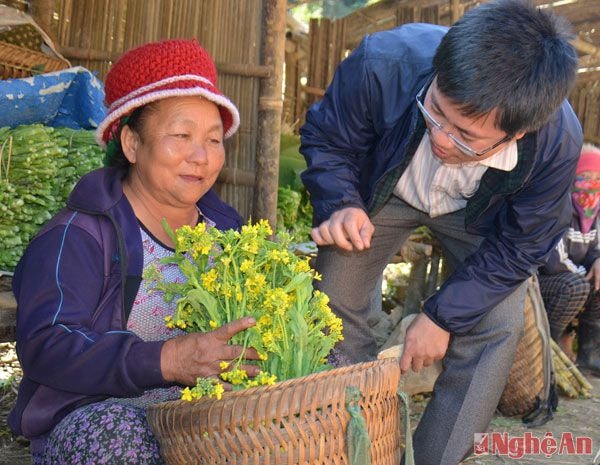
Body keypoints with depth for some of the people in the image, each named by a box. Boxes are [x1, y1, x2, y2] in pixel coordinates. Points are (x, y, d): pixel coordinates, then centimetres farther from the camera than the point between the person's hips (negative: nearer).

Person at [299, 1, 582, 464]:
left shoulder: (558, 143, -37)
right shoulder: (383, 62, -40)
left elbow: (518, 246, -19)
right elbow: (325, 138, -18)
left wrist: (442, 316, -18)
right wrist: (341, 205, -36)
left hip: (479, 214, 0)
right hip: (382, 189, 1)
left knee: (498, 329, -13)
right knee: (331, 305, -8)